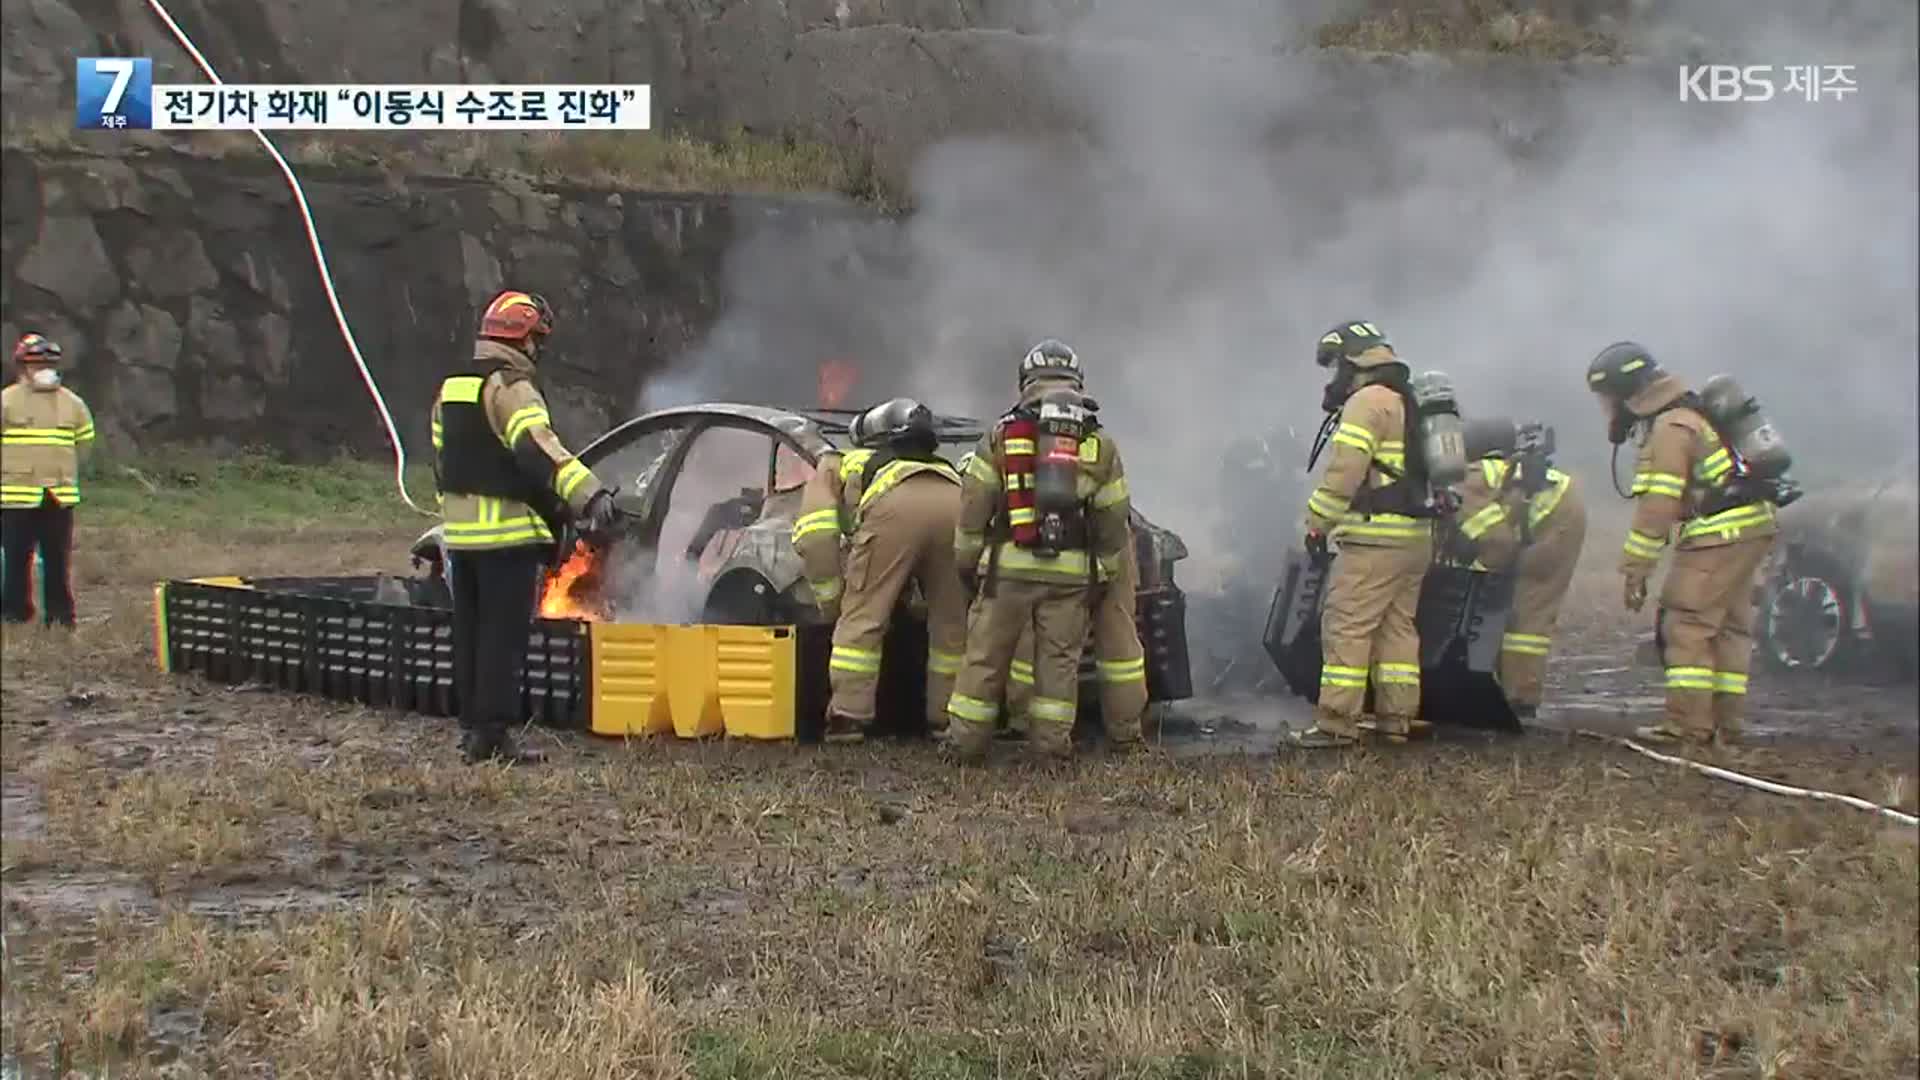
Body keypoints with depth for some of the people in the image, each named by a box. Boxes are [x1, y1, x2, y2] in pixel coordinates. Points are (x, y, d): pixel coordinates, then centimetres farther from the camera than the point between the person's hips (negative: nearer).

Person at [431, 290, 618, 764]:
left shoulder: (451, 389, 16)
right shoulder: (511, 388, -13)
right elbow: (540, 449, -29)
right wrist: (589, 495, -39)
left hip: (461, 532, 9)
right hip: (508, 534, -9)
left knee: (470, 635, 14)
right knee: (503, 637, -5)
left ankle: (472, 726, 20)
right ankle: (492, 735, -7)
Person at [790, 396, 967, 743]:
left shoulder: (835, 465, 33)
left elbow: (816, 535, 17)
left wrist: (832, 601, 24)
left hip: (895, 506, -4)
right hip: (954, 503, 4)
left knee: (862, 618, 6)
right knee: (951, 624, 17)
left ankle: (848, 716, 3)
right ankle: (946, 718, 21)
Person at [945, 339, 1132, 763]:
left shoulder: (1001, 437, 2)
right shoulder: (1101, 444, 7)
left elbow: (973, 508, 2)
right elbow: (1113, 521, 9)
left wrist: (967, 562, 11)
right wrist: (1104, 577, 17)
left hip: (1008, 567, -1)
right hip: (1072, 572, 1)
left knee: (985, 656, 5)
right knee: (1059, 658, 8)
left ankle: (967, 740, 9)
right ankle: (1052, 743, 8)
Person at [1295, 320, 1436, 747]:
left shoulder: (1368, 402, -9)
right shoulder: (1409, 403, 21)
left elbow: (1345, 471, -18)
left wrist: (1317, 521, -9)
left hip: (1376, 539, -10)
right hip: (1417, 537, 10)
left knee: (1346, 627, -8)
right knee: (1398, 625, 12)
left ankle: (1336, 723, -10)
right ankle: (1396, 718, 14)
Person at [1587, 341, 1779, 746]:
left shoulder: (1670, 428, -14)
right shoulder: (1690, 414, 18)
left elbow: (1656, 507, -18)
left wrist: (1634, 571, -13)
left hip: (1722, 533, -10)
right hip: (1752, 529, 10)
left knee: (1685, 626, -7)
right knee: (1729, 627, 12)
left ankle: (1688, 724, -8)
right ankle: (1723, 724, 17)